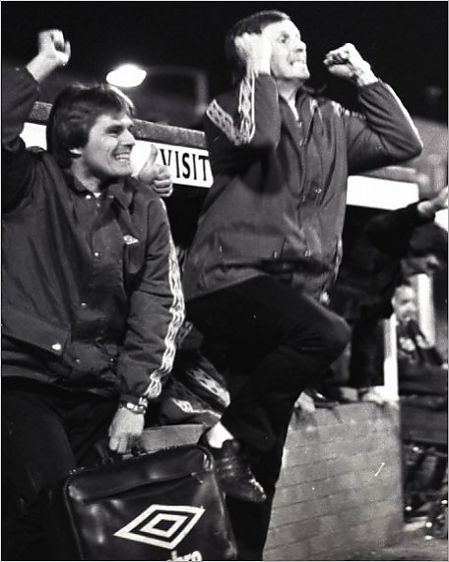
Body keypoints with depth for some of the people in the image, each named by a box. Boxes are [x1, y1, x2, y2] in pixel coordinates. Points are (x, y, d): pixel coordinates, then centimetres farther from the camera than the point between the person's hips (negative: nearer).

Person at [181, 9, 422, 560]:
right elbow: (258, 136, -23)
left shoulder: (330, 119, 16)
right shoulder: (229, 106, -1)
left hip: (293, 286, 6)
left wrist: (364, 75, 12)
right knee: (326, 332, -33)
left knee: (265, 451, 6)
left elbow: (403, 143, 11)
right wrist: (258, 65, -10)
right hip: (230, 278, -6)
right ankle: (229, 431, -15)